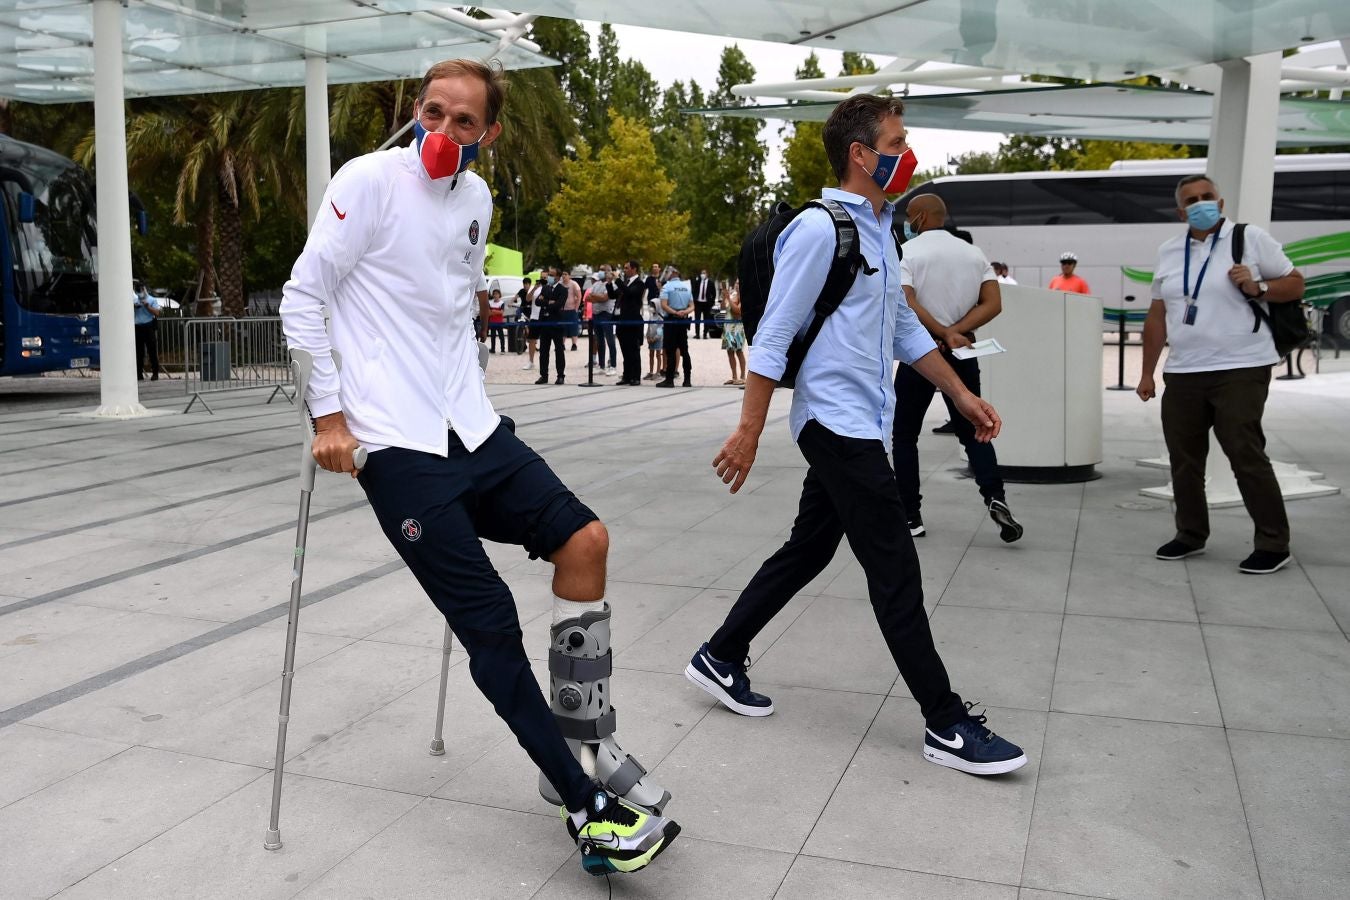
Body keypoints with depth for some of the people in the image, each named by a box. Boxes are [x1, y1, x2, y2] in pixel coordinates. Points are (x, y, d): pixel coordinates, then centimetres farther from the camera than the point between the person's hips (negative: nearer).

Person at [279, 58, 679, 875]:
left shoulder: (477, 198, 14)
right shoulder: (372, 179, -7)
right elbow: (303, 295, -7)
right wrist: (329, 413, -10)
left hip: (470, 427, 7)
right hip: (395, 442, -7)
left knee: (583, 539, -1)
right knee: (491, 622, -9)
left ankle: (584, 748, 13)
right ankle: (586, 807, 3)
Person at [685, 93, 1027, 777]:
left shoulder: (880, 230, 15)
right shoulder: (819, 229, -14)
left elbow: (904, 328, 23)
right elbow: (774, 336, -15)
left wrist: (962, 394, 22)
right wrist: (750, 430, -16)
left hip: (857, 427, 10)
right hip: (837, 422, -10)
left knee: (807, 551, 15)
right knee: (896, 573, -5)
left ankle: (721, 658, 28)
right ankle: (947, 725, 4)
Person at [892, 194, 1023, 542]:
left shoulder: (907, 252, -4)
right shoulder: (973, 253, 10)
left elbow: (906, 304, -19)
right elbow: (993, 304, -1)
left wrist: (945, 334, -17)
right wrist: (956, 333, -9)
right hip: (962, 353, 4)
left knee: (904, 435, 9)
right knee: (972, 431, 12)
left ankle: (911, 516, 7)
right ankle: (995, 496, -10)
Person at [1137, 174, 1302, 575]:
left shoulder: (1251, 239, 0)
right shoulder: (1168, 252, 13)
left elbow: (1295, 283, 3)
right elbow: (1157, 316, 15)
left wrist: (1257, 288, -17)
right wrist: (1147, 374, 14)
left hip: (1240, 371, -5)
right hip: (1182, 374, 5)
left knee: (1246, 455, -8)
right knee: (1183, 458, 10)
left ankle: (1273, 544, 2)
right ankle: (1191, 534, 25)